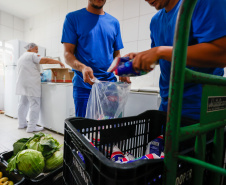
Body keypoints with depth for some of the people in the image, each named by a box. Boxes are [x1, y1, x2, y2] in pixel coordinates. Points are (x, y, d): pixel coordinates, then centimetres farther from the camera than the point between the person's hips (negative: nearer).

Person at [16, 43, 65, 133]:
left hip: (22, 83, 10)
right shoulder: (32, 55, -6)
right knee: (34, 105, -8)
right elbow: (46, 60, -17)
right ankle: (31, 127, -8)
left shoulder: (22, 57, 24)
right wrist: (59, 62, -12)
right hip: (31, 84, -10)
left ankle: (22, 123, 23)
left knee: (23, 104, 14)